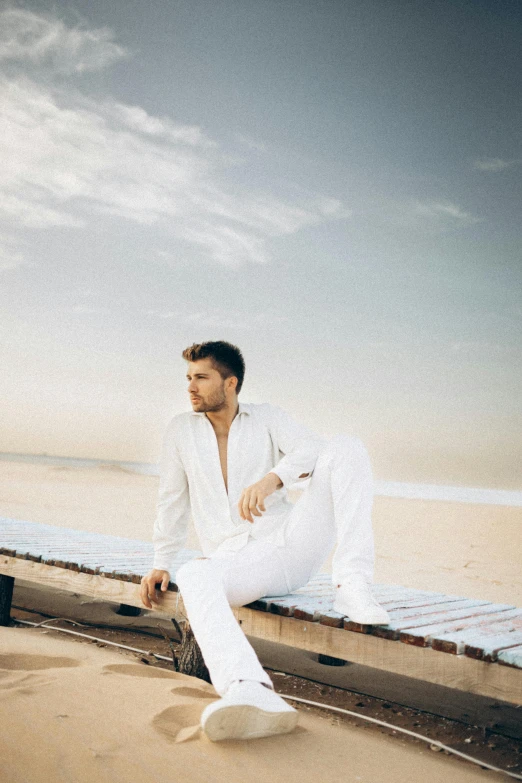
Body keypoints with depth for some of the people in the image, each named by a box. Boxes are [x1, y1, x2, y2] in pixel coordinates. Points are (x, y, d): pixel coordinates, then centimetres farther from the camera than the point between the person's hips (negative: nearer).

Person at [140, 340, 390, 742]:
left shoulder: (266, 417, 8)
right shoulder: (182, 429, 13)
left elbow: (313, 448, -11)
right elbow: (172, 499, 19)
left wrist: (274, 477, -31)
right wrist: (161, 564, 14)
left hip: (293, 542, 0)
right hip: (236, 562, 0)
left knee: (347, 446, -18)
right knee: (193, 576, -37)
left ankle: (352, 585, -29)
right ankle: (249, 689, -61)